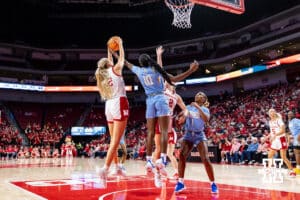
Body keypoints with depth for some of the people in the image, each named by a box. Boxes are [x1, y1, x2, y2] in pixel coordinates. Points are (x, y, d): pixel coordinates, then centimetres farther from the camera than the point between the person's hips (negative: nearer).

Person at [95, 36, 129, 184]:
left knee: (114, 140, 13)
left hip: (109, 105, 7)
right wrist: (120, 43, 29)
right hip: (119, 104, -7)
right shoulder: (115, 70, 1)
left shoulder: (101, 74, 16)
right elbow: (122, 57, 17)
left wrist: (109, 50, 44)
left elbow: (109, 63, 35)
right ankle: (105, 168, -23)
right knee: (116, 140, -12)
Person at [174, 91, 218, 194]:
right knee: (181, 156, -16)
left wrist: (198, 107, -25)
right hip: (188, 135, 3)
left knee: (206, 159, -13)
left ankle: (213, 183, 1)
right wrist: (180, 118, -11)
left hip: (199, 136, -2)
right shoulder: (188, 107, 11)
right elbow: (180, 121, 13)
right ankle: (180, 182, -7)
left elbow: (206, 119, -22)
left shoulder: (205, 109, 2)